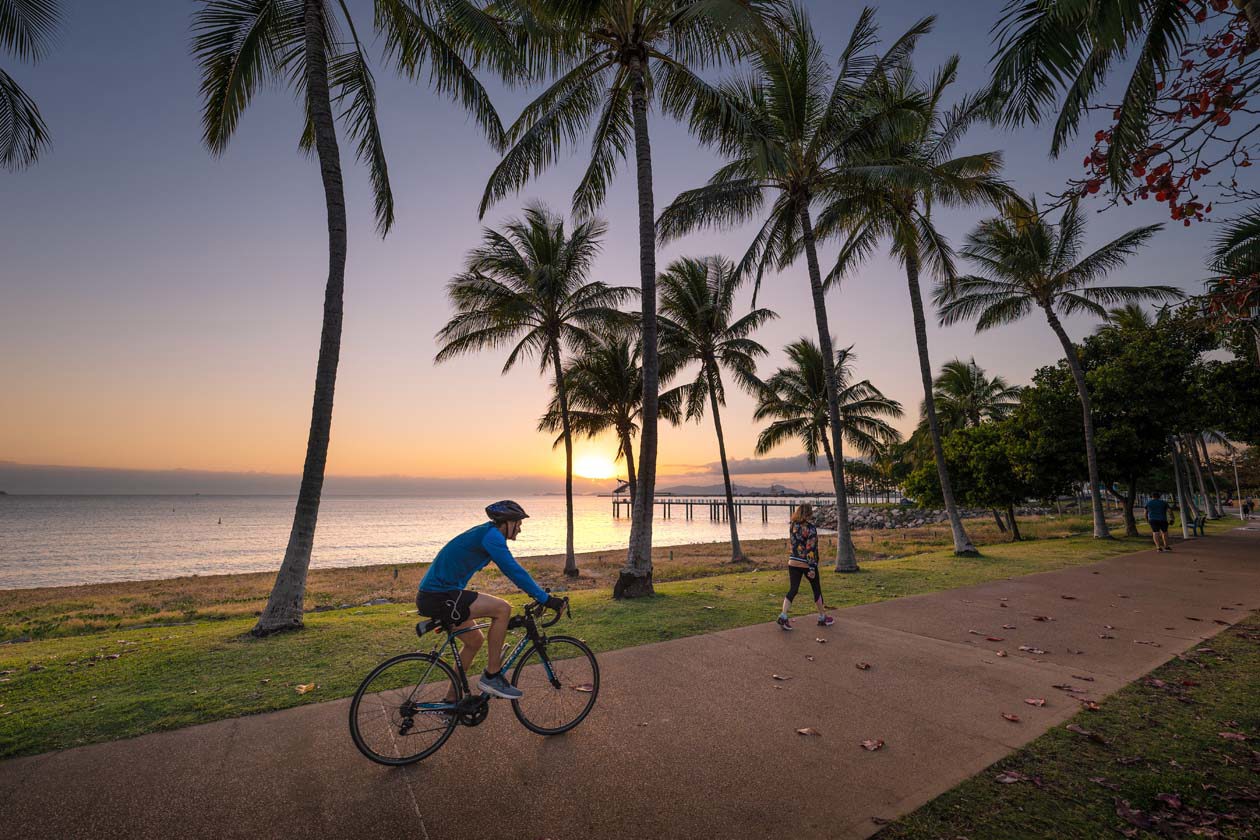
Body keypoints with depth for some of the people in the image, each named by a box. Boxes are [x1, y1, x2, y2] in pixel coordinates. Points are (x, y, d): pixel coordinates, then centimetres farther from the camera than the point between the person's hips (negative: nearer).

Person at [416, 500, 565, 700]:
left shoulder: (485, 532, 15)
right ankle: (491, 677, -4)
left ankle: (451, 700, 33)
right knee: (502, 609, -15)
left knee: (475, 640, 21)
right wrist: (545, 599, -17)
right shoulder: (491, 535, -16)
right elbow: (514, 570, -21)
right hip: (439, 598, -11)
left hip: (432, 596, 11)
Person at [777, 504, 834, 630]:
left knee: (792, 590, 5)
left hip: (793, 562, 5)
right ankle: (822, 617, 28)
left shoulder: (792, 526, 3)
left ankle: (783, 616, -11)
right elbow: (811, 548, -18)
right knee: (817, 589, 15)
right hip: (807, 564, -4)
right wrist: (812, 568, -16)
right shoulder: (810, 527, -15)